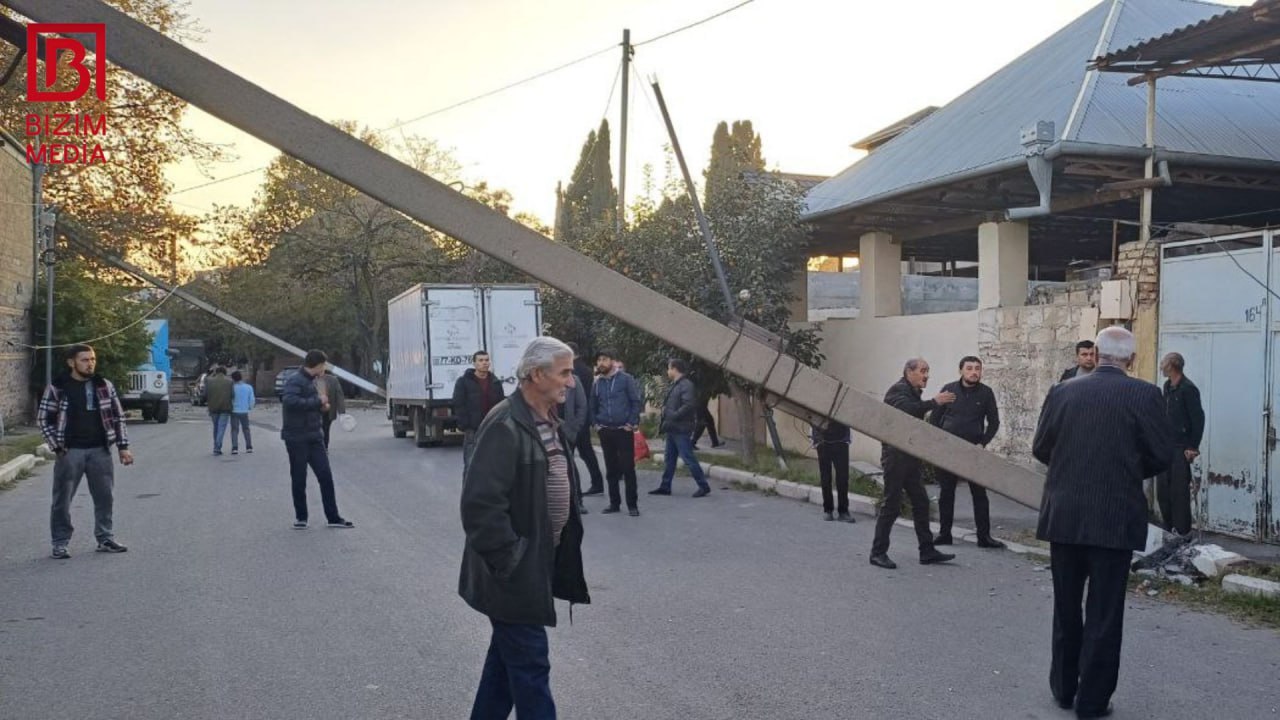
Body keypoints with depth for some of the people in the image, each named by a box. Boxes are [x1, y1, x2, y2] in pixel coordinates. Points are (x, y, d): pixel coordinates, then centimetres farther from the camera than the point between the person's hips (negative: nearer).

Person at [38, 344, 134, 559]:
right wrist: (57, 448, -8)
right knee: (62, 500, 2)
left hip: (100, 450, 3)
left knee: (105, 497, 7)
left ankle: (105, 539, 19)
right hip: (70, 452, -3)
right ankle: (60, 544, 12)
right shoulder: (57, 388, -4)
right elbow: (45, 420, -1)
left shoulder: (104, 386, 6)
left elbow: (118, 417, 10)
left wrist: (123, 447, 4)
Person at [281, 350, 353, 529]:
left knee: (326, 476, 4)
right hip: (297, 438, -7)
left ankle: (333, 517, 8)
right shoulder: (295, 380, -13)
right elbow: (289, 400, -30)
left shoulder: (313, 381, 13)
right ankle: (301, 517, 18)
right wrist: (317, 402, -24)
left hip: (314, 437, 8)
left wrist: (322, 406, 3)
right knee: (299, 479, 4)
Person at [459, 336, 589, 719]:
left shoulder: (549, 424, 10)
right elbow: (480, 503, -26)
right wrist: (509, 562, -22)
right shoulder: (505, 427, -21)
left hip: (539, 564, 9)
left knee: (508, 657, 19)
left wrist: (564, 554, 15)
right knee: (531, 664, -2)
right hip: (516, 572, -9)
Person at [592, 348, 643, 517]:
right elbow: (593, 406, 18)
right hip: (605, 431, 5)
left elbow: (637, 402, -7)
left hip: (623, 430, -5)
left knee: (628, 468, -3)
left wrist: (633, 423, -13)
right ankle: (614, 503, 18)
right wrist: (596, 423, 6)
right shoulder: (598, 383, 9)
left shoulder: (626, 379, -5)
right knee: (611, 469, 10)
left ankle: (632, 505, 3)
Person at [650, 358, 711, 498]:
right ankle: (665, 486, 22)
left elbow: (689, 405, -26)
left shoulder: (686, 385, -14)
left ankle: (704, 487, -3)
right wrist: (664, 420, 12)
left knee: (689, 458, -8)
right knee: (670, 459, 14)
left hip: (681, 430, -10)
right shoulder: (674, 385, 16)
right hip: (672, 429, 10)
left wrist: (674, 416, -21)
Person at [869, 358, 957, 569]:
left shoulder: (913, 393, 18)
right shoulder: (898, 390, -11)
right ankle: (878, 553, 1)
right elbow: (908, 409, -32)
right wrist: (934, 402, -29)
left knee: (921, 503, 9)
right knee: (891, 505, -6)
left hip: (910, 457, 9)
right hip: (896, 455, -9)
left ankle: (927, 551, 13)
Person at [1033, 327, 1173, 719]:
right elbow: (1162, 454, -6)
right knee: (1104, 612, 5)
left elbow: (1040, 448, 3)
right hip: (1115, 518, -3)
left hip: (1064, 515, 3)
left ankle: (1064, 687, 27)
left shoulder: (1062, 391, -1)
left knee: (1066, 606, 16)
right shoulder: (1144, 395, -8)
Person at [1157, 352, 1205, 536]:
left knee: (1179, 491, -3)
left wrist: (1193, 447, -15)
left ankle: (1182, 531, 5)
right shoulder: (1168, 386, 11)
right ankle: (1168, 527, 21)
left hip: (1181, 447, -8)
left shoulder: (1188, 389, -13)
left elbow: (1198, 418, -14)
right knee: (1162, 490, 10)